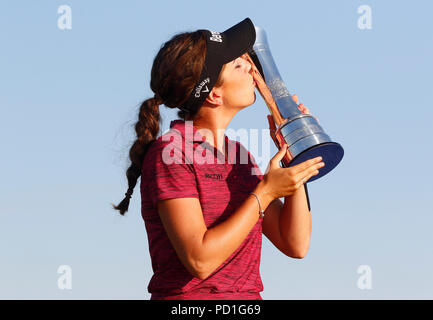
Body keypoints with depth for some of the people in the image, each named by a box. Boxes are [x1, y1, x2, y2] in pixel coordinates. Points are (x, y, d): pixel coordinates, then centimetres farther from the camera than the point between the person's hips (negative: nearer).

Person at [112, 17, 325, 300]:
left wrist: (294, 159, 5)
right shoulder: (169, 152, -7)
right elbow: (199, 260, -16)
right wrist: (265, 192, -12)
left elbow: (296, 245, 10)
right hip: (188, 298, -5)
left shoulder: (238, 154, 13)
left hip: (248, 296, 5)